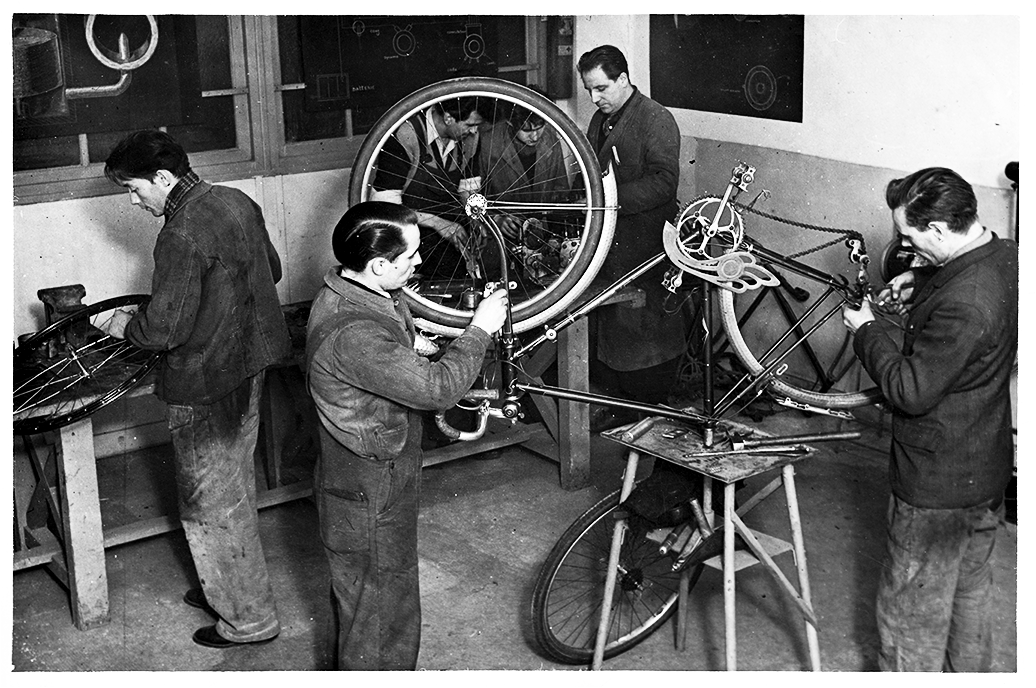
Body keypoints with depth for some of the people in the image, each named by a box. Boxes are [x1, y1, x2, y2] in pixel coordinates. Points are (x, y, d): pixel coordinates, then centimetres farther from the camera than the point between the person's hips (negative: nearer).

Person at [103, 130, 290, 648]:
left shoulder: (182, 235, -25)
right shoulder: (237, 202, 3)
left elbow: (164, 329, -24)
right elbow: (271, 269, 17)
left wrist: (125, 326, -4)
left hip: (207, 384, -9)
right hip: (249, 363, 9)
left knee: (212, 502, 5)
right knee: (236, 485, 22)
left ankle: (249, 619, 17)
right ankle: (231, 587, 39)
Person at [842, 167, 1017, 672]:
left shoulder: (962, 307, -34)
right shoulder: (1005, 257, -4)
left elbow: (911, 391, -26)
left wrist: (867, 332, -13)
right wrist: (918, 283, 5)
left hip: (938, 485, -10)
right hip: (988, 467, 10)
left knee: (913, 611, 7)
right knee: (970, 589, 27)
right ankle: (970, 672, 45)